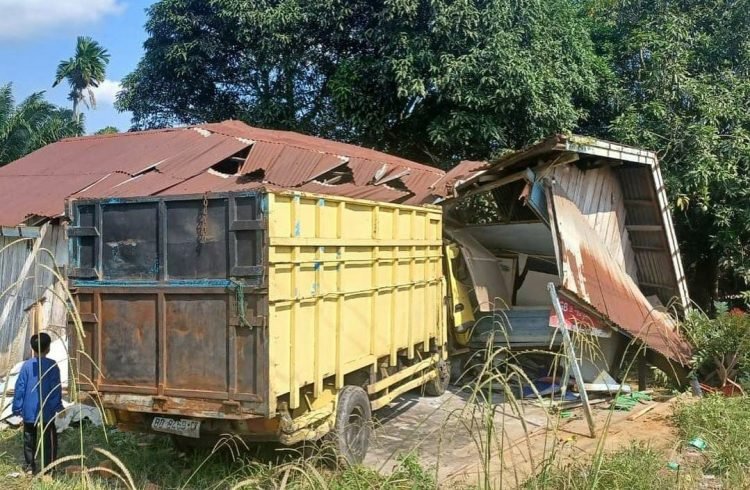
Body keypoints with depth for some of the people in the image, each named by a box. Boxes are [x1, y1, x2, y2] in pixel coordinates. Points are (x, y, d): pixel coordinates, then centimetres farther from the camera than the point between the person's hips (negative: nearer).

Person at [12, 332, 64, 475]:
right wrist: (58, 407, 0)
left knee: (29, 439, 16)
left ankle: (30, 466, 21)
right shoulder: (52, 365, -9)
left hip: (29, 411, 2)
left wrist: (17, 407, 6)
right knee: (49, 439, 8)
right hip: (46, 411, -2)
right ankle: (48, 468, 8)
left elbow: (20, 388, -2)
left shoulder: (27, 365, -4)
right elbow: (56, 389, -8)